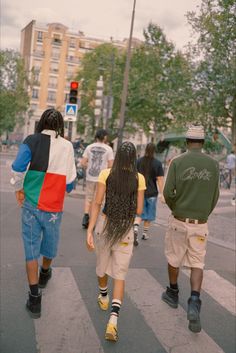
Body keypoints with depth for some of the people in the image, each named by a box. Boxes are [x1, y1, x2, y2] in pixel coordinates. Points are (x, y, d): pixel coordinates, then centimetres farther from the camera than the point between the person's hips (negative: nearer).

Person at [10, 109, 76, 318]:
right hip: (54, 207, 1)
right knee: (50, 246, 22)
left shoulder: (31, 141, -6)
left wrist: (18, 188, -2)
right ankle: (44, 274, 49)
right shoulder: (67, 146, -3)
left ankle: (35, 298, 8)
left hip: (31, 204, -1)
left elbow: (18, 167, -18)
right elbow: (70, 180, 2)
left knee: (31, 250, 6)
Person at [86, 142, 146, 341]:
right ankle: (113, 320, -7)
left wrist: (89, 231, -9)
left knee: (102, 265, 26)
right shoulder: (139, 178, -7)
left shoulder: (106, 174, -6)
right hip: (126, 230, -1)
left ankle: (104, 298, 51)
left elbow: (97, 203, -10)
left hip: (104, 225, 1)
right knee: (120, 276, 8)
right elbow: (139, 210, -4)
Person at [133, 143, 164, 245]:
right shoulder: (157, 163, -7)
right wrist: (161, 193, -6)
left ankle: (135, 229, -18)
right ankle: (145, 233, 24)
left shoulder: (139, 161, -1)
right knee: (149, 214, 15)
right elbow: (160, 179, -10)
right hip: (152, 192, -1)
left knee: (139, 213, 7)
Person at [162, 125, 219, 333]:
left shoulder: (177, 162, -8)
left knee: (174, 259, 17)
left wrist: (175, 209, 8)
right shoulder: (213, 164, -1)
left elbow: (168, 193, -11)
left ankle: (173, 294, 34)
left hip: (179, 221, -1)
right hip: (201, 223, 1)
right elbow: (215, 197, 4)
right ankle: (194, 302, -6)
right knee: (197, 263, 9)